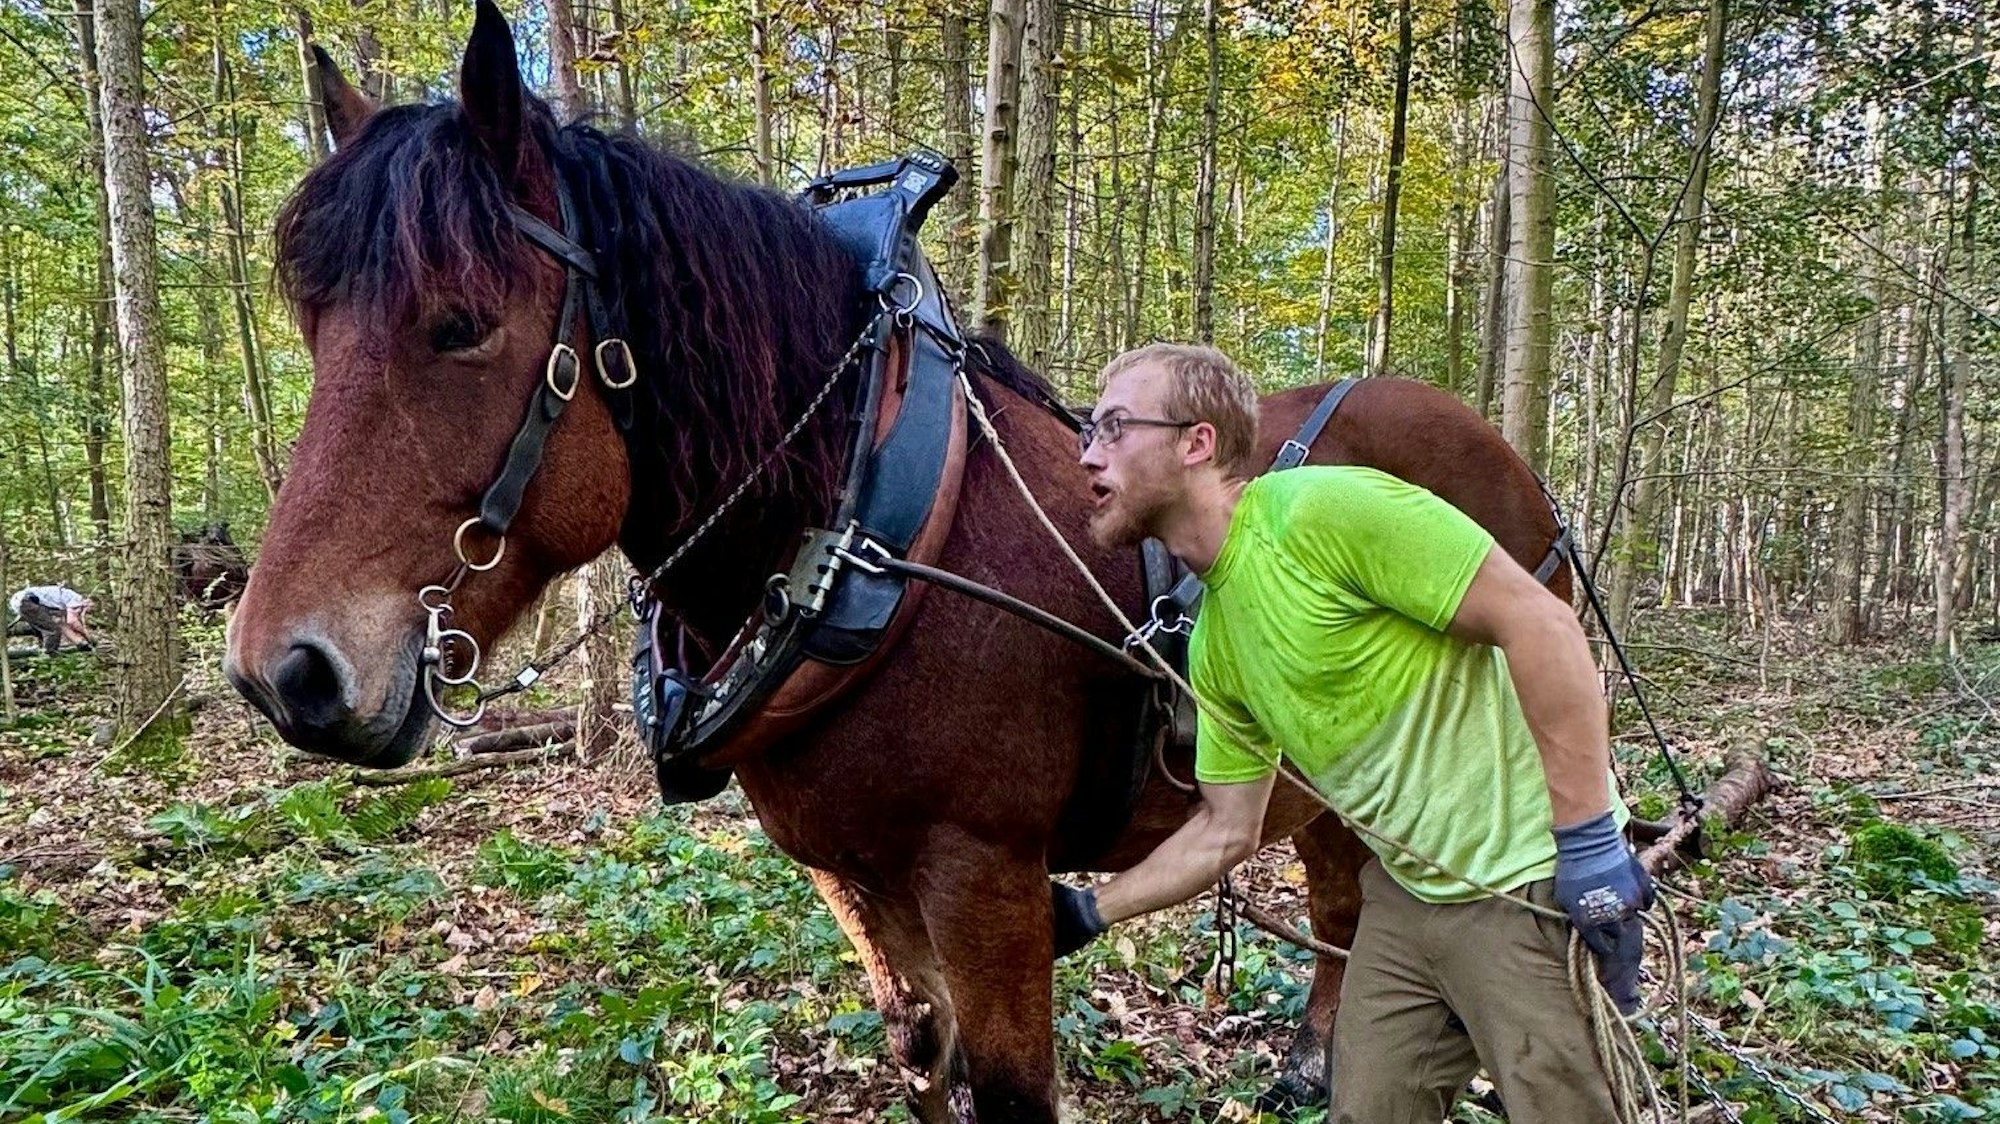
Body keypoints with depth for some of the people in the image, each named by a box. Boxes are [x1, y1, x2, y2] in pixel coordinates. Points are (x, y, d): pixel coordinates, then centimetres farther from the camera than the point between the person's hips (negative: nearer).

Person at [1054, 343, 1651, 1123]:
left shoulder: (1322, 509, -21)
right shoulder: (1212, 645, 4)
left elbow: (1541, 624, -23)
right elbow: (1227, 830, 12)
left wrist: (1590, 843, -22)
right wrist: (1089, 914, 11)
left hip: (1532, 880, -8)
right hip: (1405, 893, 8)